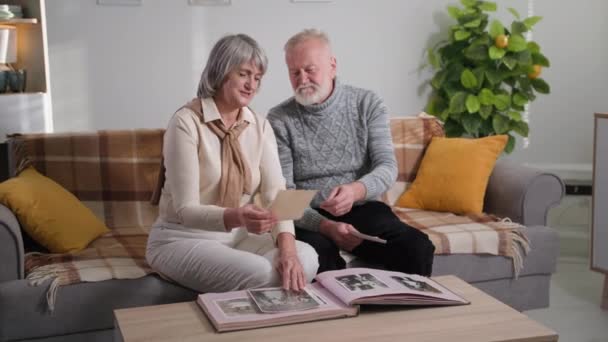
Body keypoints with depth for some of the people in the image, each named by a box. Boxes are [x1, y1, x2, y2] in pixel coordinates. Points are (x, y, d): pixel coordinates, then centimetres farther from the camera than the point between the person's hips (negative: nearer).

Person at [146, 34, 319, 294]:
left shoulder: (260, 126, 3)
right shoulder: (186, 123, -16)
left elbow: (275, 192, -9)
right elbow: (186, 209, -21)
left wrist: (287, 248, -28)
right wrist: (235, 217, -42)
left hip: (237, 237, 6)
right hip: (183, 239, -5)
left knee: (305, 258, -22)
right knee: (260, 273, -32)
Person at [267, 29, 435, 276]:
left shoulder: (367, 104, 3)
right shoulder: (279, 120, -2)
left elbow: (387, 167, -6)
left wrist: (355, 190, -29)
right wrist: (326, 226, -23)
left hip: (362, 209, 2)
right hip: (309, 217, -2)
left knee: (417, 247, -24)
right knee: (316, 257, -36)